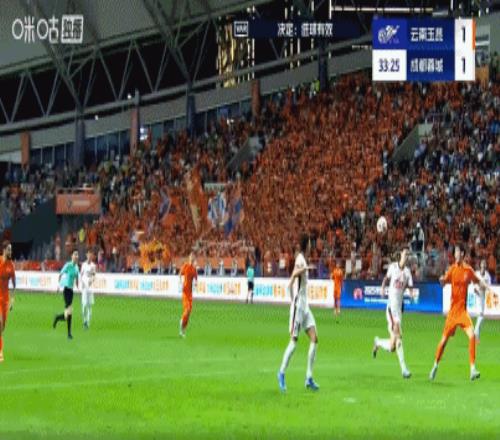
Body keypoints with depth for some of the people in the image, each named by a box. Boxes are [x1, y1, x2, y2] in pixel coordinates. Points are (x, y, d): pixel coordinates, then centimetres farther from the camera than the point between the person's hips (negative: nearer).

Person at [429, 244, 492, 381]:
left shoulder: (468, 270, 3)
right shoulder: (452, 269, -3)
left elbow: (478, 281, 18)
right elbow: (444, 281, -16)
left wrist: (486, 287, 1)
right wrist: (442, 280, -39)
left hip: (463, 310, 1)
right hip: (453, 310, -1)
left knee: (472, 335, -16)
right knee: (444, 338, 3)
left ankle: (473, 369, -13)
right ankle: (435, 366, 24)